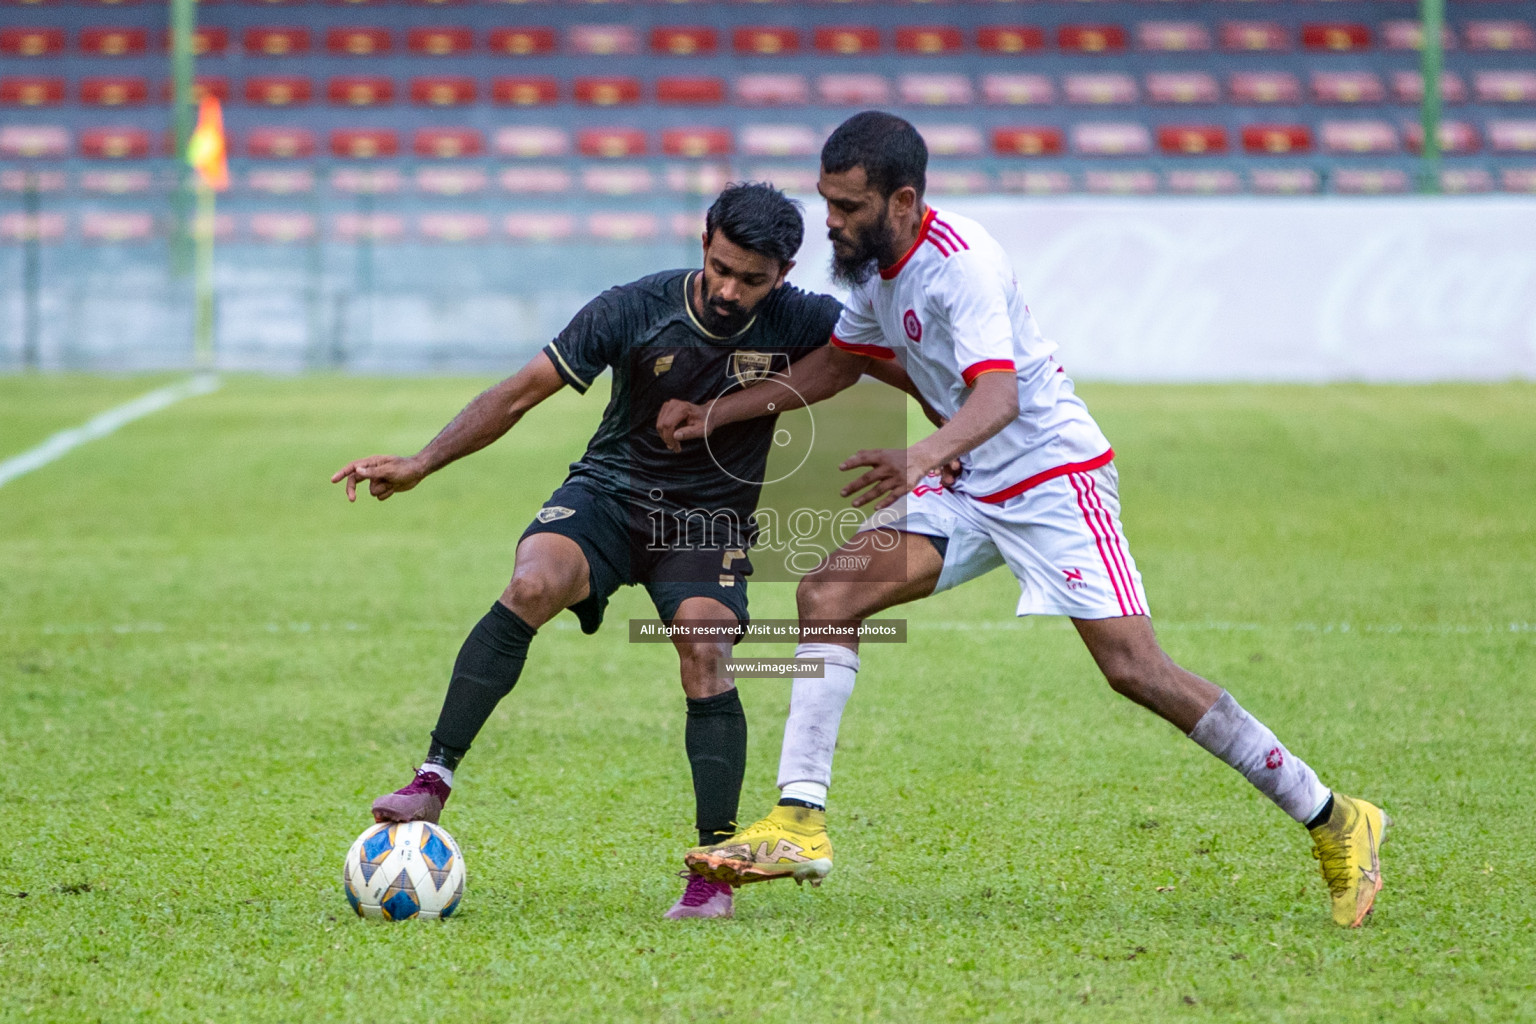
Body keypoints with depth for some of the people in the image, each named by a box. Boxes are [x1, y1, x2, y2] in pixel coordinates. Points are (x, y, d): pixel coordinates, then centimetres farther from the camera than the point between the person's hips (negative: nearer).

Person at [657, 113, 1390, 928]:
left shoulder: (960, 264, -22)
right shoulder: (875, 266, 6)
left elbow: (997, 397, -36)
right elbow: (836, 365, 24)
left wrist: (922, 459, -54)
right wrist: (715, 415, 18)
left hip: (1055, 476, -8)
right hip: (972, 493, 8)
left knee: (1135, 670, -14)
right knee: (828, 595, -9)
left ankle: (1334, 823, -4)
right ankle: (799, 823, -9)